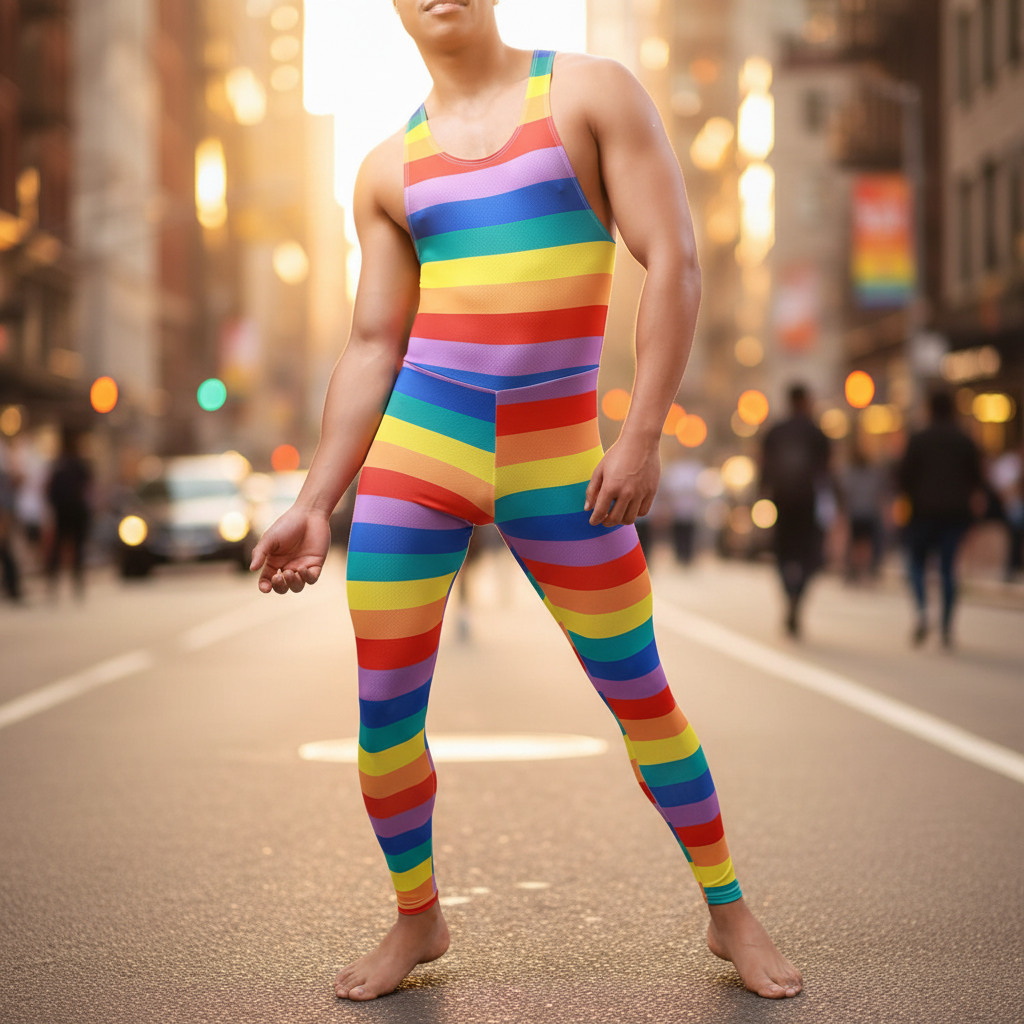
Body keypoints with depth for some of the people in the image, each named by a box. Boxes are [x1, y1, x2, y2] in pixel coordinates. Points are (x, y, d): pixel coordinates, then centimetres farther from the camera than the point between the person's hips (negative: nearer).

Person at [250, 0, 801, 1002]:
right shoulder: (388, 168, 9)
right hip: (416, 455, 2)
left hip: (555, 461, -2)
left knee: (640, 695, 7)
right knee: (383, 712, 1)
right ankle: (417, 919, 27)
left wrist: (642, 437, -12)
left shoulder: (593, 92, 1)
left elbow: (675, 262, -5)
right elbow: (373, 346, 11)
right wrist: (313, 504, 5)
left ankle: (730, 914, 27)